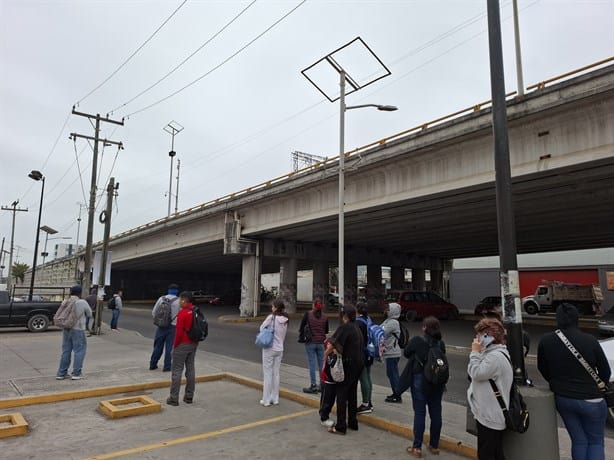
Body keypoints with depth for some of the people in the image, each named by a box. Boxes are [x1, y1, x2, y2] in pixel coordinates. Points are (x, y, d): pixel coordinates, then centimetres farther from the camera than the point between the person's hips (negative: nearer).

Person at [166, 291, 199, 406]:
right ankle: (189, 396, 19)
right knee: (190, 369, 13)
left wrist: (175, 345, -7)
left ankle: (174, 398, 6)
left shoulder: (182, 313, -17)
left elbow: (179, 331, -18)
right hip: (194, 344, 7)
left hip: (183, 344, -7)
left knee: (177, 370, 1)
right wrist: (195, 341, 17)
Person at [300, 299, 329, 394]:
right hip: (321, 342, 3)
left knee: (312, 363, 2)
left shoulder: (307, 314, -8)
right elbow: (326, 331, 10)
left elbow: (301, 327, -4)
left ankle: (313, 385, 4)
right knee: (322, 363, 11)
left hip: (310, 342, -3)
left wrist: (300, 333, 16)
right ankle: (322, 385, 18)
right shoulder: (325, 317, 0)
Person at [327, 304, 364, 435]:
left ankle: (340, 426, 3)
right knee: (352, 393, 18)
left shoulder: (344, 327, -16)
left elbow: (331, 345, -22)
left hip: (348, 364, -8)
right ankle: (352, 423, 27)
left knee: (342, 394, 0)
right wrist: (336, 350, 9)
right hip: (359, 363, 8)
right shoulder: (356, 327, 10)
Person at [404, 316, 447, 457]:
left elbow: (406, 353, 1)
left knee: (419, 413, 3)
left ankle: (417, 447, 9)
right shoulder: (441, 343, -1)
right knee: (436, 413, 12)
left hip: (420, 380, -4)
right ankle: (434, 445, 25)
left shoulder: (417, 340, -12)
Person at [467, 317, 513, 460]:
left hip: (490, 416, -11)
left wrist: (475, 352, -16)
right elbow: (477, 373, 15)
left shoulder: (495, 357, -24)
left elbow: (476, 373, -21)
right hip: (488, 414, 11)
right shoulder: (493, 353, 11)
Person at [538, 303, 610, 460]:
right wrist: (595, 387, 14)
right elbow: (605, 372, -5)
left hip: (562, 398, 3)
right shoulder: (590, 341, -15)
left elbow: (542, 369, 3)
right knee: (596, 442, 14)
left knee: (579, 441, 17)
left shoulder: (546, 341, -8)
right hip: (590, 399, -2)